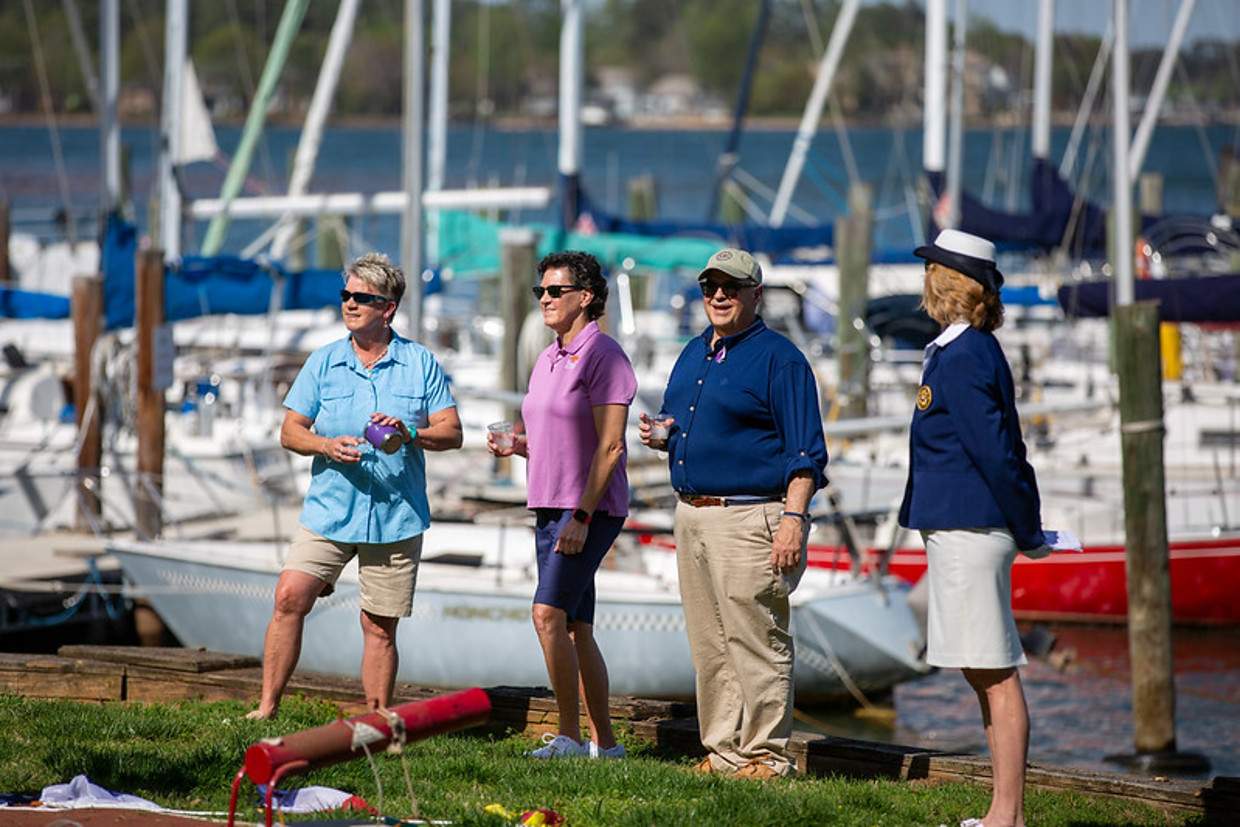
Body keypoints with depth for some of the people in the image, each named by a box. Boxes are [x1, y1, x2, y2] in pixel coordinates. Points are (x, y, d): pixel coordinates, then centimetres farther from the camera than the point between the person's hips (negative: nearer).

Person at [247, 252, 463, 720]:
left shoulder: (421, 364, 4)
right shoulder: (324, 362, 6)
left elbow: (452, 433, 2)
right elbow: (290, 432, 6)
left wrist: (409, 435, -17)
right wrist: (327, 446, -14)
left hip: (396, 518, -1)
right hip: (329, 510, 1)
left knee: (380, 627, 2)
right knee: (289, 597, -12)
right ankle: (267, 708, -4)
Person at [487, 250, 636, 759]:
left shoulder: (602, 355, -11)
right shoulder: (547, 360, 16)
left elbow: (610, 446, -16)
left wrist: (582, 515, -21)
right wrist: (516, 447, 4)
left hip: (591, 509, -9)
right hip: (550, 507, 9)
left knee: (549, 614, -18)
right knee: (575, 628, 8)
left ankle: (569, 735, -13)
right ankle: (603, 742, 12)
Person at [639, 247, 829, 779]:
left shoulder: (779, 359, -6)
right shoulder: (693, 355, 18)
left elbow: (805, 451, -10)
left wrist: (793, 518, -18)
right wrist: (660, 439, 6)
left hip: (750, 519, -8)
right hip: (691, 512, 8)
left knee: (757, 644, -7)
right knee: (709, 646, 11)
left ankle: (766, 756, -2)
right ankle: (723, 752, 17)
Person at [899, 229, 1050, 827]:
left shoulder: (962, 360, -16)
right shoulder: (965, 351, 16)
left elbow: (996, 453, -18)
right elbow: (1000, 451, 19)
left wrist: (1028, 533, -12)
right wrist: (1028, 527, 19)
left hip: (969, 530, -11)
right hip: (962, 528, 11)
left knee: (995, 674, -8)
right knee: (983, 673, 13)